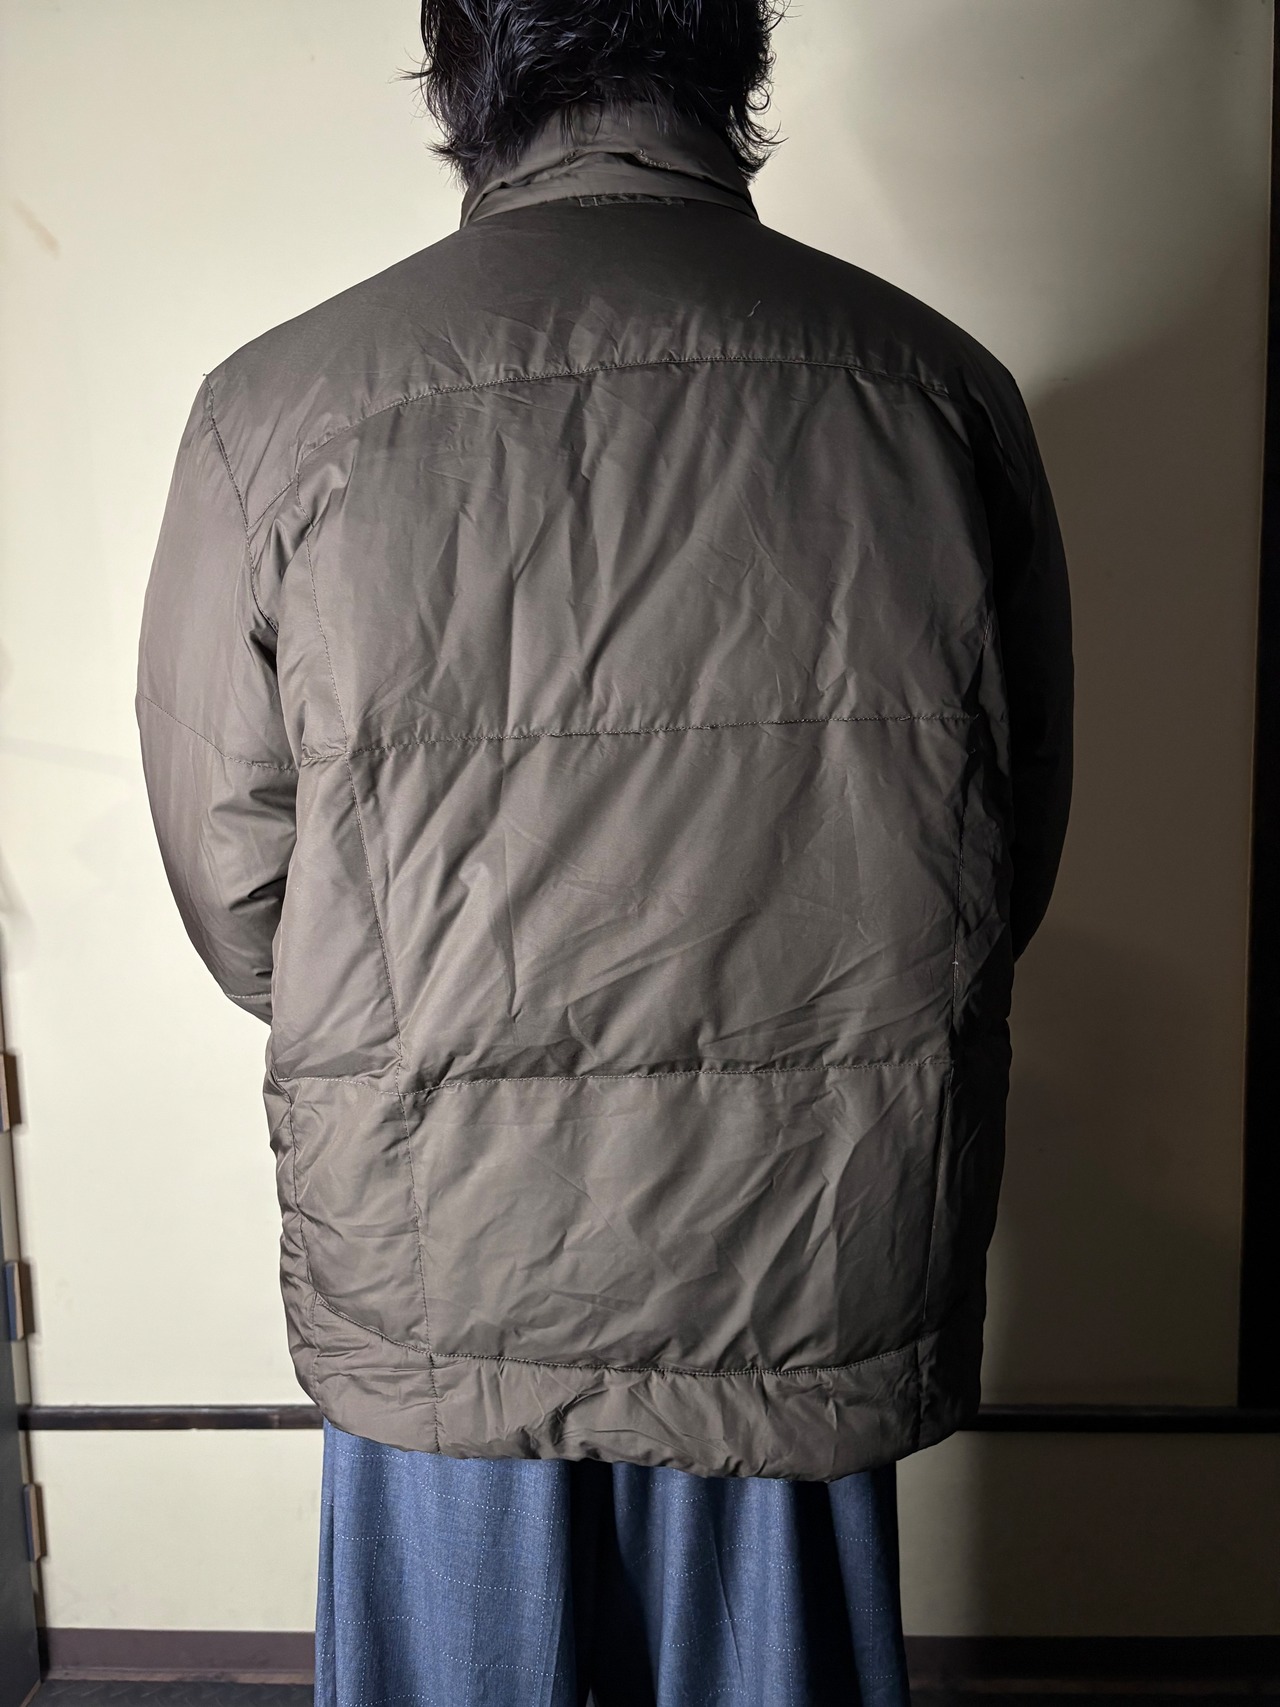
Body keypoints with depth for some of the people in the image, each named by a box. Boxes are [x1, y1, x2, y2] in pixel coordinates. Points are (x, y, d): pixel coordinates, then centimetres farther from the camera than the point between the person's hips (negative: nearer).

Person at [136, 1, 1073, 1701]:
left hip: (435, 1278, 0)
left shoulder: (278, 410, -11)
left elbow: (236, 900, -2)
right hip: (820, 1267, 2)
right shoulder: (943, 388, -6)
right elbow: (1012, 871, 2)